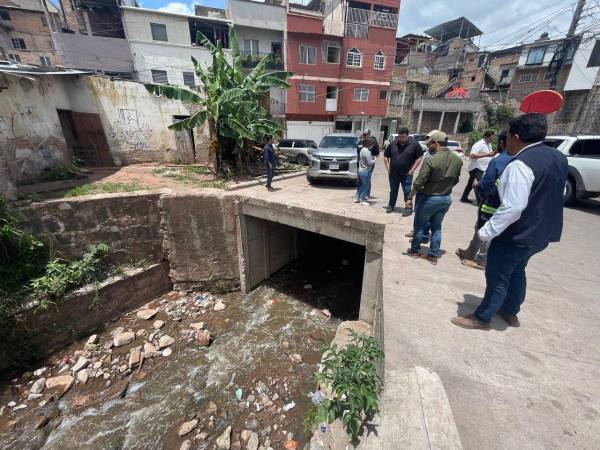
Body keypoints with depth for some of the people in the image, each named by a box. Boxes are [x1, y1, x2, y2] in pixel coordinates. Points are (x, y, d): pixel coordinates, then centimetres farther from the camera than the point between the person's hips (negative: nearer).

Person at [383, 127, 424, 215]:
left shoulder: (414, 144, -5)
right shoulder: (393, 144, 2)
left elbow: (419, 157, -4)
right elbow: (386, 156, 11)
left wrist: (412, 170, -10)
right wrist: (388, 168, 2)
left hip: (406, 174, -3)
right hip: (393, 174, 3)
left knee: (407, 192, 1)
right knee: (393, 191, 15)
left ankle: (408, 208, 13)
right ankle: (391, 205, 29)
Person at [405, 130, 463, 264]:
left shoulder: (431, 160, -21)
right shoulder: (458, 160, -1)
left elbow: (418, 183, -19)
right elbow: (455, 180, 9)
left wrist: (410, 197, -9)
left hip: (430, 198, -6)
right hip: (446, 199, 6)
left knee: (419, 225, 12)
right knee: (436, 227, 17)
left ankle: (415, 250, 25)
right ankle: (434, 255, 22)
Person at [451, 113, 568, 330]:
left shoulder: (520, 164, -26)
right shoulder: (559, 157, 5)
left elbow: (512, 208, -30)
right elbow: (554, 194, 18)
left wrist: (487, 231, -23)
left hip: (516, 235, -9)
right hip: (540, 233, 9)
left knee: (497, 278, 6)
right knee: (517, 272, 25)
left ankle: (482, 318, 22)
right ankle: (510, 311, 42)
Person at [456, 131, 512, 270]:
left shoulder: (497, 161, -18)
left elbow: (486, 185, -19)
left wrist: (477, 185, 2)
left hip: (491, 205, -7)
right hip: (504, 205, 7)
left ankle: (482, 260, 20)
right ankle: (470, 252, 32)